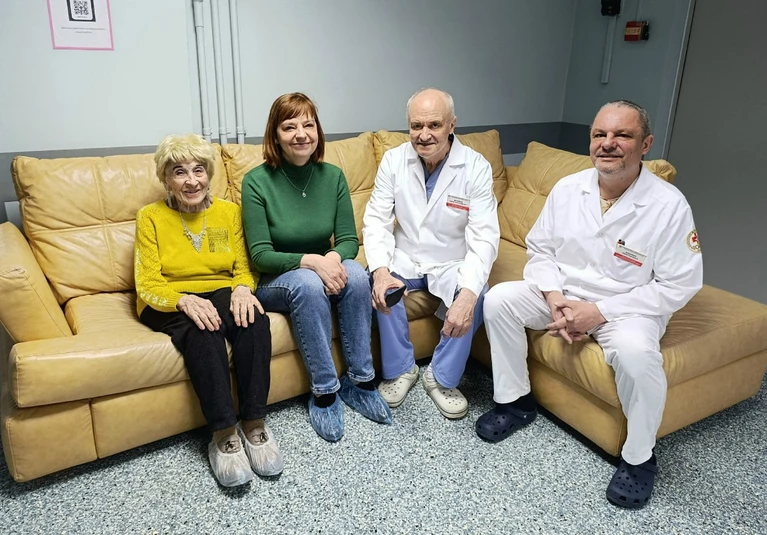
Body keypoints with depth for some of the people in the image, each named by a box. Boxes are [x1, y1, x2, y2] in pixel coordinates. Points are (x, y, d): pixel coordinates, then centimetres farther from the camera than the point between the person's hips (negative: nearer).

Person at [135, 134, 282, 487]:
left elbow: (243, 269, 6)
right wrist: (184, 300, -28)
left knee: (254, 319, -31)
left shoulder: (229, 211, 7)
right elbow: (148, 286, -7)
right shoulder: (151, 217, 0)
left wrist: (242, 289, -19)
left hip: (221, 294, 3)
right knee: (204, 330, -36)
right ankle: (224, 433, -29)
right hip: (168, 305, -2)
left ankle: (254, 424, -25)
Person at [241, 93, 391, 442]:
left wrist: (334, 257, -25)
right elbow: (260, 254, -14)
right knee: (308, 283, -35)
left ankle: (359, 382, -14)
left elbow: (349, 239, -1)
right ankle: (324, 393, -22)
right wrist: (311, 261, -30)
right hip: (273, 281, -3)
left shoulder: (332, 176, -1)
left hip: (324, 269, 4)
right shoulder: (257, 181, -12)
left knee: (356, 275, -28)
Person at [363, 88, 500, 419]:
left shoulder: (476, 167, -15)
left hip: (452, 264, -1)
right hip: (405, 258, 2)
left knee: (475, 295, -31)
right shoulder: (393, 160, -7)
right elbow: (377, 218, -10)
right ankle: (400, 369, -5)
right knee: (379, 284, -29)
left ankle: (442, 378, -6)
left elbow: (484, 237, -21)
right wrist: (380, 269, -31)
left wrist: (468, 292, -39)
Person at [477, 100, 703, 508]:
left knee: (636, 352, -34)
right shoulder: (567, 189, -4)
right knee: (498, 300, -15)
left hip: (626, 307, -4)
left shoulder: (669, 205, -16)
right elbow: (540, 248, 5)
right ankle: (515, 401, 4)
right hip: (562, 294, 4)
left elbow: (679, 286, -14)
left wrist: (599, 311, -21)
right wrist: (554, 299, -15)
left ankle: (639, 458, -6)